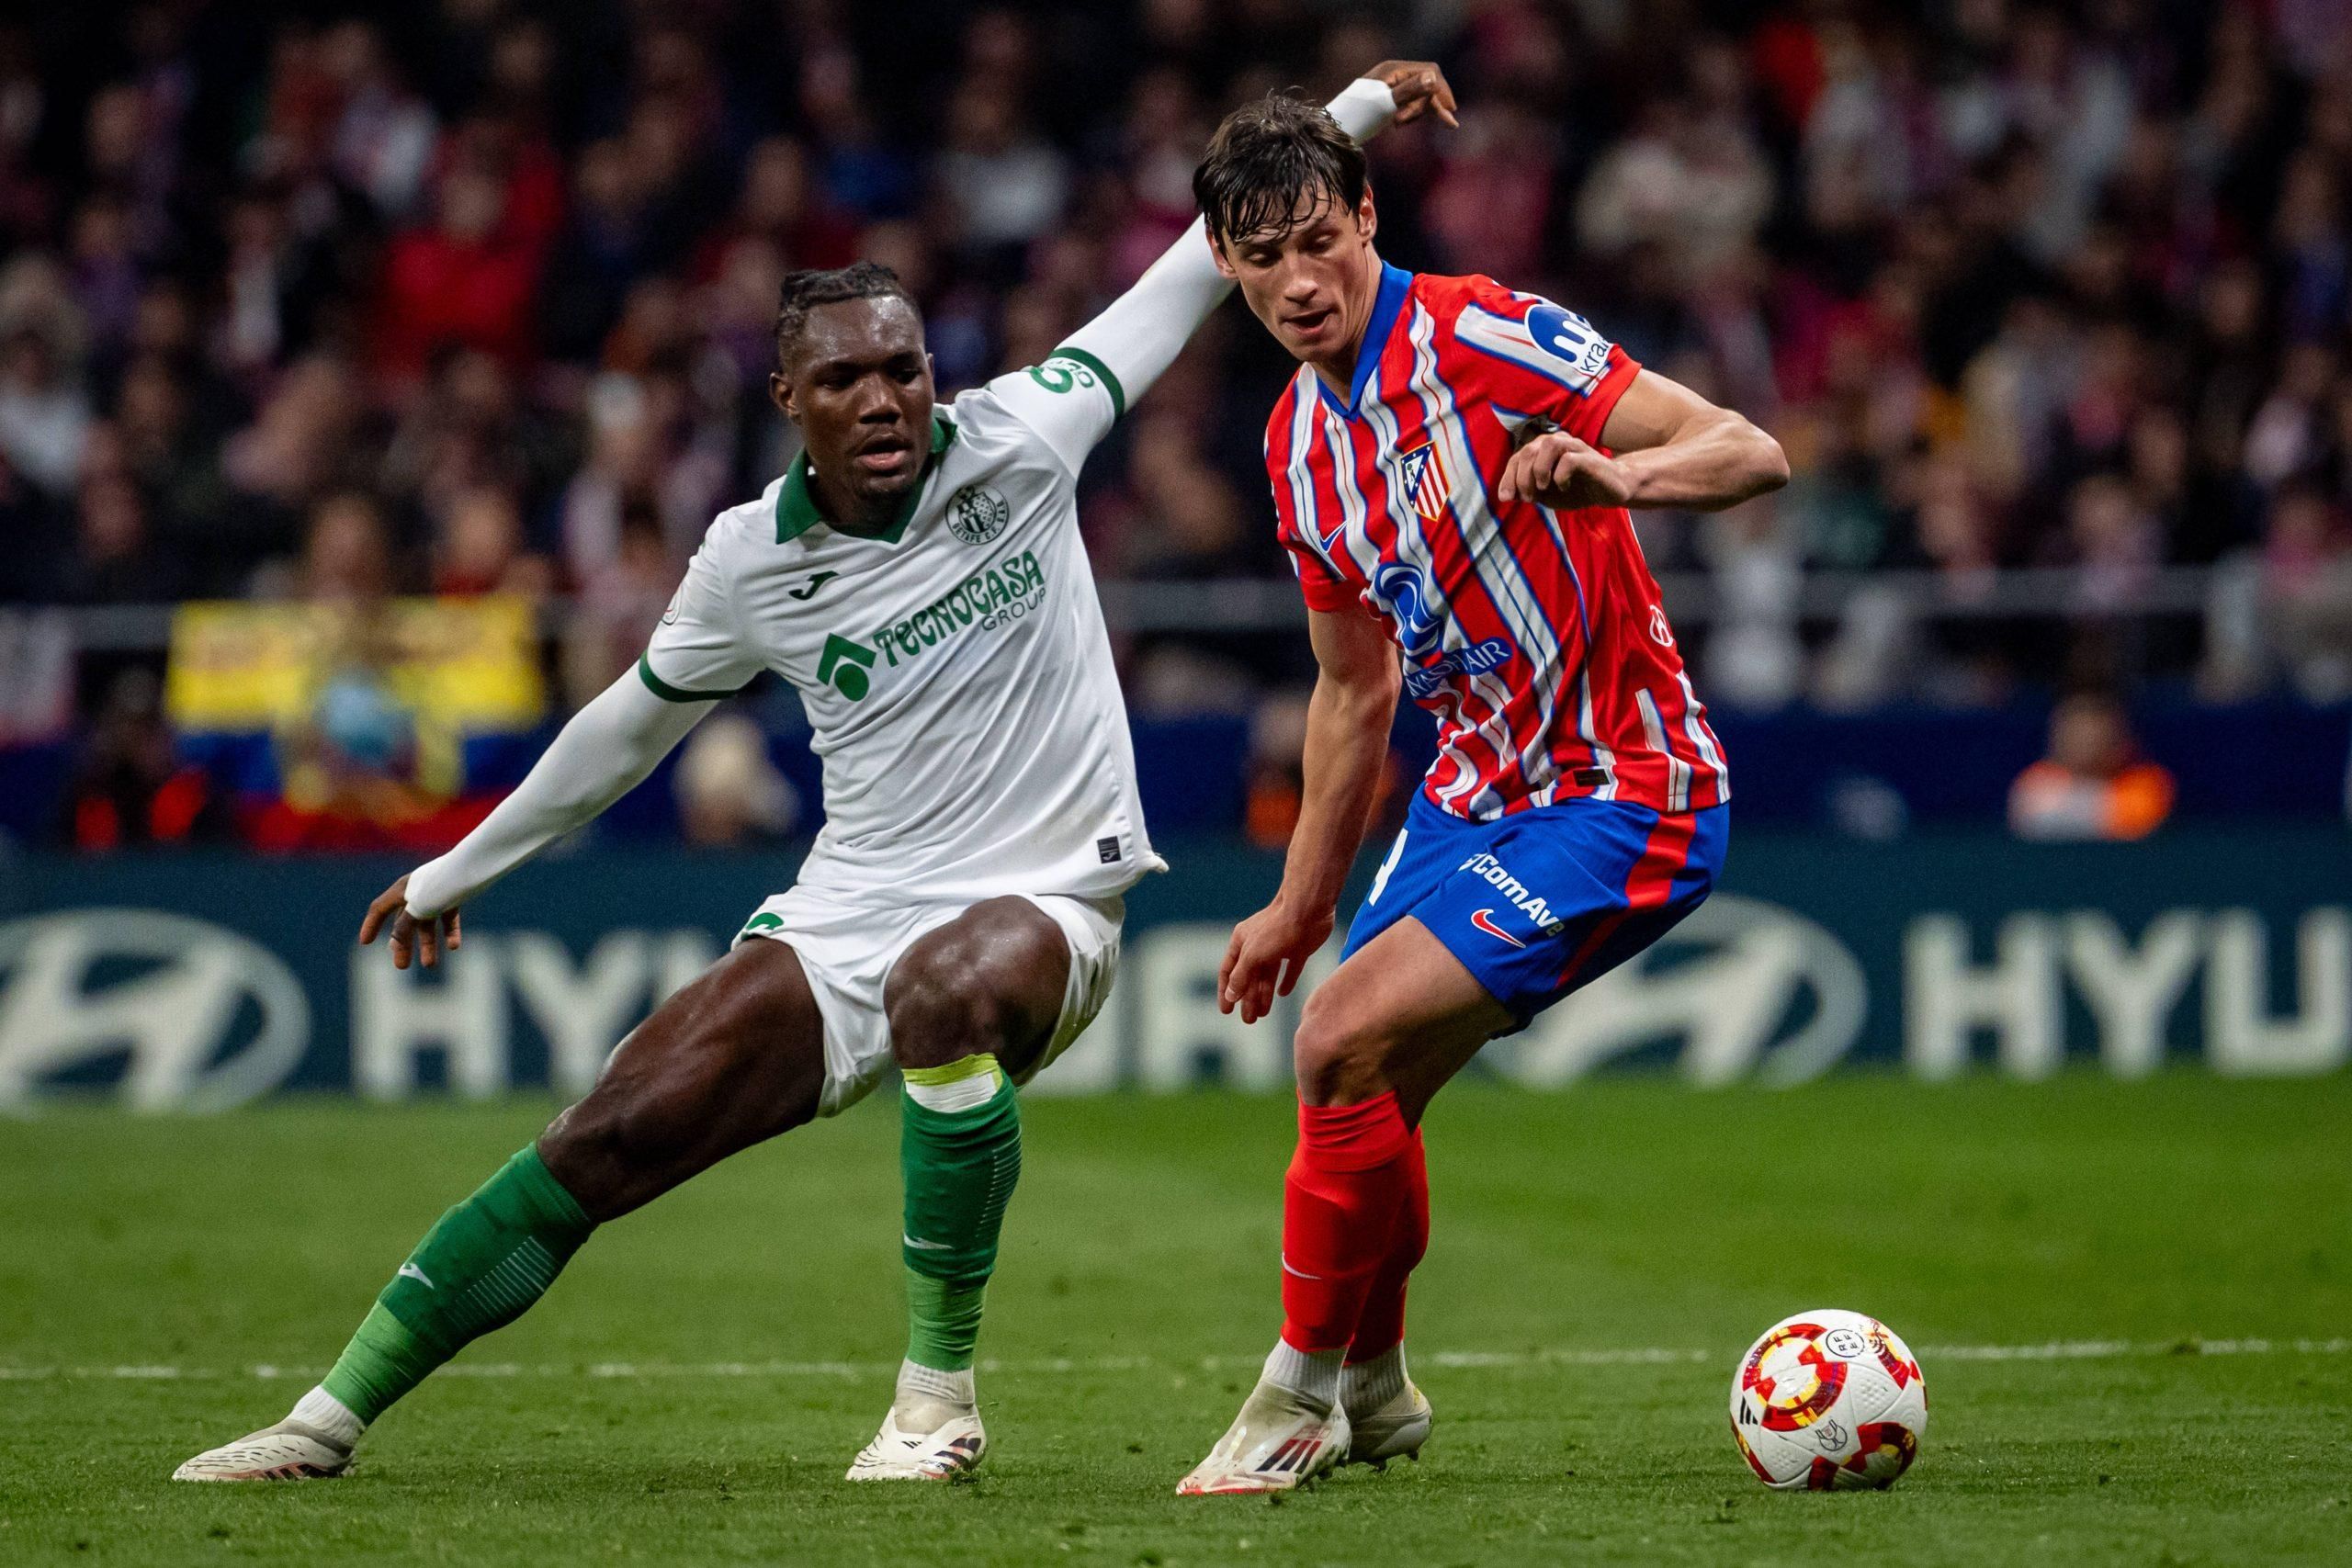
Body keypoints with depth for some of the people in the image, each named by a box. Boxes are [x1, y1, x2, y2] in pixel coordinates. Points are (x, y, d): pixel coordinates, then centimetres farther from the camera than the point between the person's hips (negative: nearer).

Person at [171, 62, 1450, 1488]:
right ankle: (332, 1419, 4)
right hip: (840, 926, 3)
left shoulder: (1015, 445, -6)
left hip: (1043, 902, -3)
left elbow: (1190, 276, 5)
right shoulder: (752, 561, 1)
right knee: (601, 1146, -8)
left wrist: (1354, 114, 6)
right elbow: (637, 720, 19)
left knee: (946, 992, -39)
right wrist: (458, 872, 26)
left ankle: (941, 1394, -24)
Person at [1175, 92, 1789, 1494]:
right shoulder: (1301, 441, 8)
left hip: (1622, 799, -8)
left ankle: (1303, 1398, -3)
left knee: (1347, 1043, -19)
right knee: (1354, 1092, 8)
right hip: (1477, 792, 8)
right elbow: (1357, 689, 19)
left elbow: (1751, 454, -22)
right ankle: (1373, 1392, 32)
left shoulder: (1481, 338, -17)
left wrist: (1613, 476, -42)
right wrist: (1303, 904, 20)